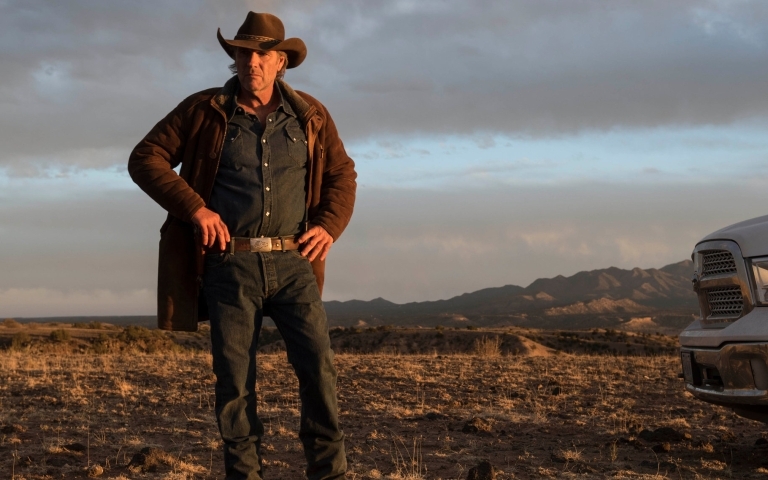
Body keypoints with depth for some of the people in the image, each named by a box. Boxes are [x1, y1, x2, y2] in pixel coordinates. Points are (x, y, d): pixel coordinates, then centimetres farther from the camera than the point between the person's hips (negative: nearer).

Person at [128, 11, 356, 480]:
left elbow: (342, 174, 18)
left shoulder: (310, 115, 9)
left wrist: (329, 226, 0)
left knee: (319, 363, -9)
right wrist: (194, 208, -9)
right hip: (228, 265, -1)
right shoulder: (203, 111, 4)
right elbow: (145, 159, 3)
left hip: (292, 263, 1)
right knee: (234, 377, 2)